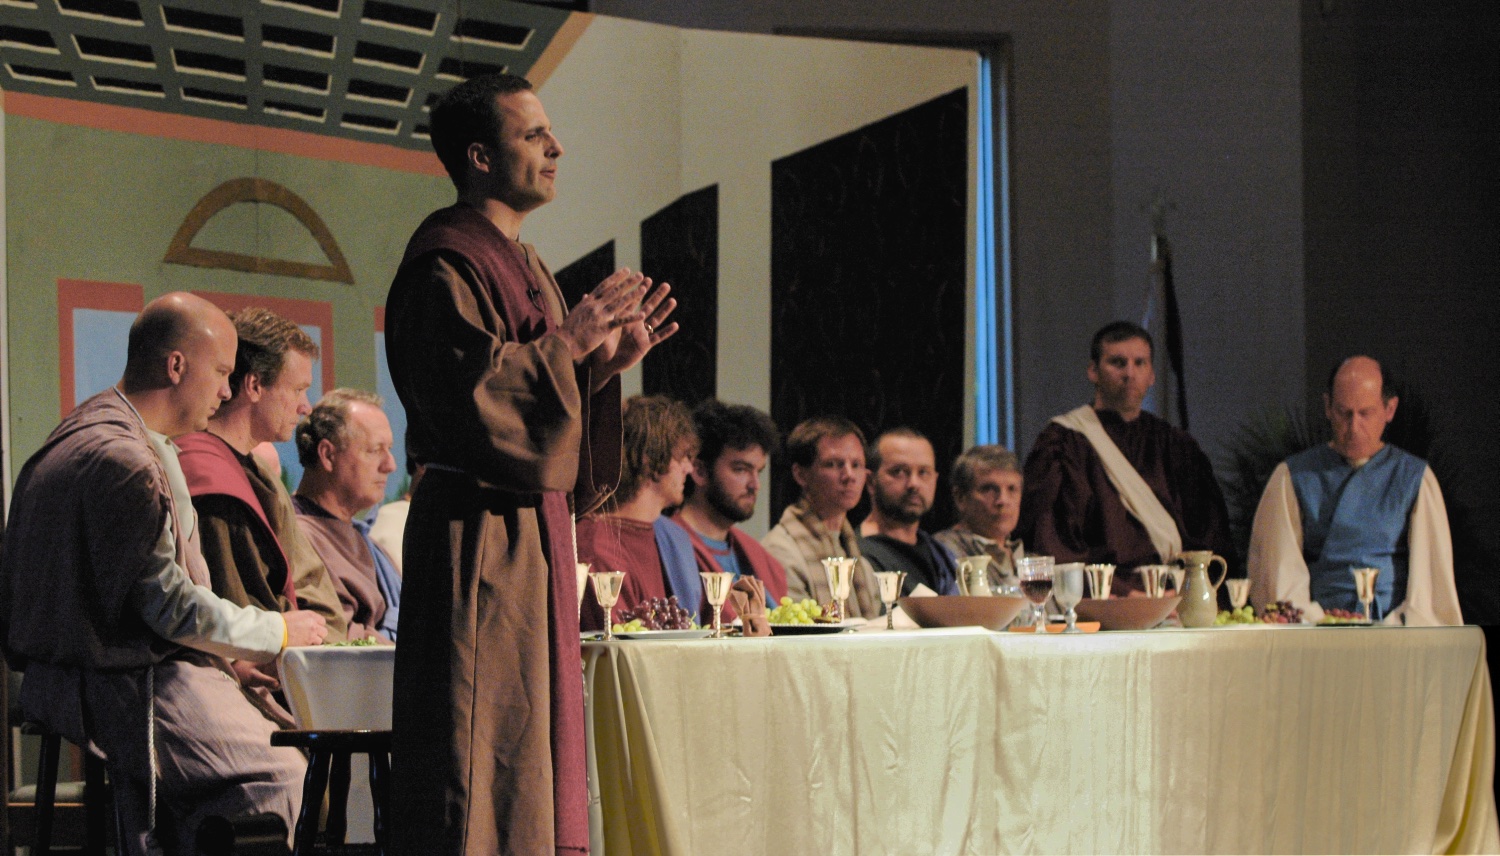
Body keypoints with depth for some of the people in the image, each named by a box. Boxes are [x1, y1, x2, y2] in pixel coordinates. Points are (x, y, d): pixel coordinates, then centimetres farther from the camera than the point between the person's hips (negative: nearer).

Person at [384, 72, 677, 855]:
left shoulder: (517, 261, 20)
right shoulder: (447, 263, -11)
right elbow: (466, 393, -22)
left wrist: (608, 361, 7)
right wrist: (567, 341, -15)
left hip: (530, 529, 10)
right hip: (481, 538, -10)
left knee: (534, 747, 11)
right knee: (483, 749, -8)